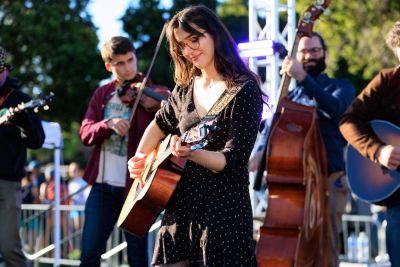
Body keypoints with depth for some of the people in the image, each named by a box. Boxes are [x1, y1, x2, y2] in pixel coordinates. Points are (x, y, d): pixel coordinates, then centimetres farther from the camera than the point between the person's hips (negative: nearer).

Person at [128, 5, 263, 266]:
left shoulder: (244, 91, -10)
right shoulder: (185, 89, 8)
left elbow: (234, 161, -17)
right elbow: (160, 124, 28)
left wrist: (191, 153, -32)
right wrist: (140, 158, 14)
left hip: (224, 209, -6)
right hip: (180, 207, 6)